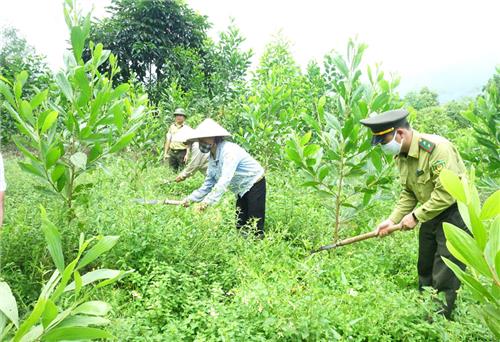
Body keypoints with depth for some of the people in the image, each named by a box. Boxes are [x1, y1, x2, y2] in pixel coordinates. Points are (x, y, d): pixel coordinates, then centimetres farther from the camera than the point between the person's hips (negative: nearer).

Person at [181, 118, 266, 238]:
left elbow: (225, 181, -36)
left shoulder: (229, 151, -27)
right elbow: (208, 184, 5)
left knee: (255, 227, -7)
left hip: (255, 185, -9)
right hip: (242, 190, 9)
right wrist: (191, 199, -3)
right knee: (240, 225, 13)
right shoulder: (212, 157, 1)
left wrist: (207, 202, -40)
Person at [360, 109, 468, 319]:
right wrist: (393, 220, -3)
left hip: (455, 213, -8)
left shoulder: (436, 148, -27)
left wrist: (416, 216, -21)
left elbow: (447, 193, -29)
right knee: (425, 270, 19)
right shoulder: (401, 155, 1)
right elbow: (408, 193, 8)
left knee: (444, 278, -3)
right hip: (432, 213, 9)